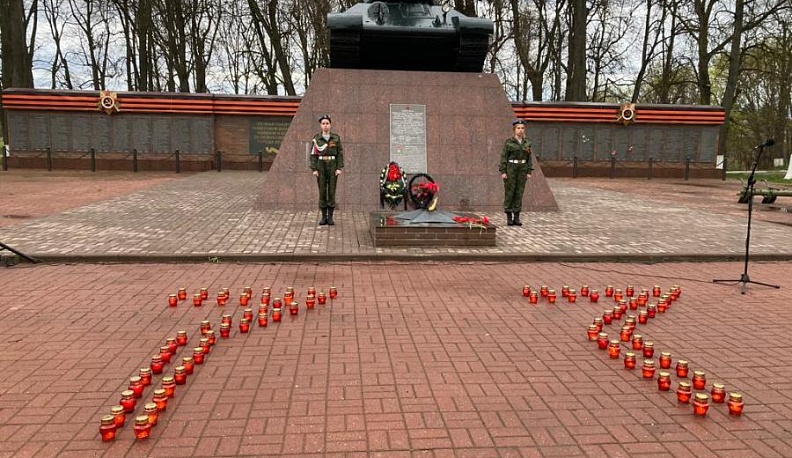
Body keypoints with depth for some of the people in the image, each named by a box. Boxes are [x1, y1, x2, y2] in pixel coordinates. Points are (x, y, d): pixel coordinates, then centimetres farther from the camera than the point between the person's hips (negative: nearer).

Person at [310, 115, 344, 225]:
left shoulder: (336, 137, 2)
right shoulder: (316, 138, 2)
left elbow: (340, 153, 1)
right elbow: (314, 154, 0)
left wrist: (339, 168, -9)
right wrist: (314, 169, -9)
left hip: (333, 167, 0)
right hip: (321, 167, 0)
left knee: (332, 192, -1)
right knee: (322, 192, 1)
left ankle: (330, 218, 5)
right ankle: (324, 217, 8)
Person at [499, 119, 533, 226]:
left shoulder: (527, 143, 7)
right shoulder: (508, 142, -5)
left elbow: (528, 158, 10)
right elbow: (503, 157, -6)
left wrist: (529, 172, 3)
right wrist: (503, 172, -13)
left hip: (522, 170, 4)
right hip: (510, 169, -4)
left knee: (519, 193, 4)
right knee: (509, 193, -2)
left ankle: (516, 218, 9)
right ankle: (509, 218, 6)